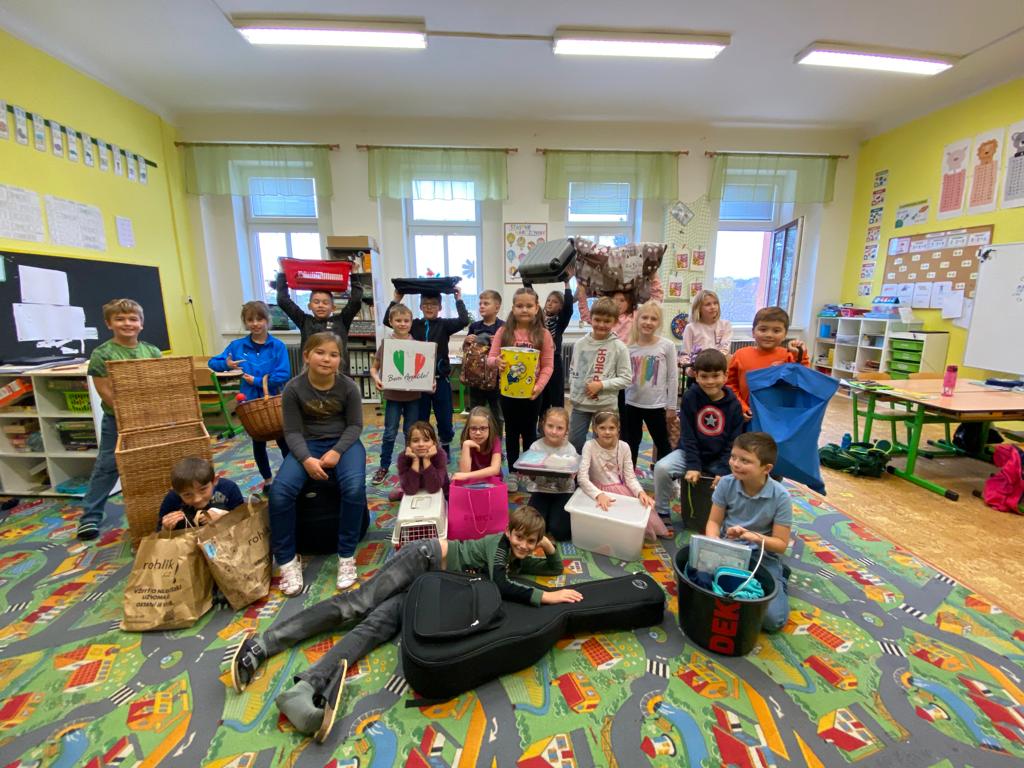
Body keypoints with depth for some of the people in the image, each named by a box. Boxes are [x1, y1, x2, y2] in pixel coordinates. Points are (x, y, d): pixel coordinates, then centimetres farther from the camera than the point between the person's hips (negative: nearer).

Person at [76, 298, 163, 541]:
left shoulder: (152, 352, 1)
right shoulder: (102, 354, -10)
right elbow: (106, 393, -13)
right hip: (117, 421, -3)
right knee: (106, 467, 6)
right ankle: (91, 515, 20)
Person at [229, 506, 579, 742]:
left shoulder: (517, 560, 11)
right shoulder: (499, 542, -13)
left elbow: (555, 567, 22)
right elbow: (500, 586, -27)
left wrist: (549, 545, 2)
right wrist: (545, 596, -30)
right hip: (426, 558, -6)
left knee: (374, 626, -14)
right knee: (358, 604, -17)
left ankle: (305, 689, -26)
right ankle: (261, 643, -19)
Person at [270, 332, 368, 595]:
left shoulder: (348, 387, -9)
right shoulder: (293, 388, -9)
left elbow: (355, 425, -4)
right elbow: (293, 431, -7)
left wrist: (337, 452, -19)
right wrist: (306, 459, -24)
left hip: (343, 443, -1)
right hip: (308, 444, 1)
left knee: (354, 488, -29)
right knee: (279, 491, -24)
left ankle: (347, 556, -10)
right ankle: (287, 560, -3)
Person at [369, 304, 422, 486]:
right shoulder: (385, 343, -4)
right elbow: (374, 367, 3)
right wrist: (376, 379, -17)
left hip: (413, 395, 1)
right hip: (392, 395, -1)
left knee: (411, 433, 12)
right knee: (390, 433, 6)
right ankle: (383, 467, 21)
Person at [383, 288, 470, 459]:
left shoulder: (444, 324, -1)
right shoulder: (414, 325, 5)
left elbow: (464, 320, -17)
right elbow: (387, 320, 1)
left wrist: (458, 299, -14)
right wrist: (397, 299, -4)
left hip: (440, 379, -2)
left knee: (444, 419, 8)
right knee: (420, 420, 12)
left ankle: (445, 449, 30)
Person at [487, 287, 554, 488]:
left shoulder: (543, 334, -4)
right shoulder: (504, 332, -2)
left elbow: (548, 366, -4)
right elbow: (490, 358, -3)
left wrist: (539, 386, -18)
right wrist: (496, 361, -26)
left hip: (531, 392, -1)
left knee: (529, 431, 13)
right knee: (511, 431, 13)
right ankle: (512, 473, 27)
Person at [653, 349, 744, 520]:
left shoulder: (734, 405, -7)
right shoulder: (690, 397, -9)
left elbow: (733, 442, -5)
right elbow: (687, 435, -9)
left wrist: (723, 470, -16)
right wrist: (692, 465, -16)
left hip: (720, 458, 1)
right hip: (691, 451, -1)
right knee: (661, 468, -24)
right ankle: (661, 513, -2)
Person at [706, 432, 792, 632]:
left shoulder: (781, 497, -16)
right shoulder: (726, 484, -11)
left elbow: (781, 545, -10)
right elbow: (714, 521, -3)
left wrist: (755, 537, -29)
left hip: (762, 557, -2)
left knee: (773, 618, -18)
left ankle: (779, 578, 15)